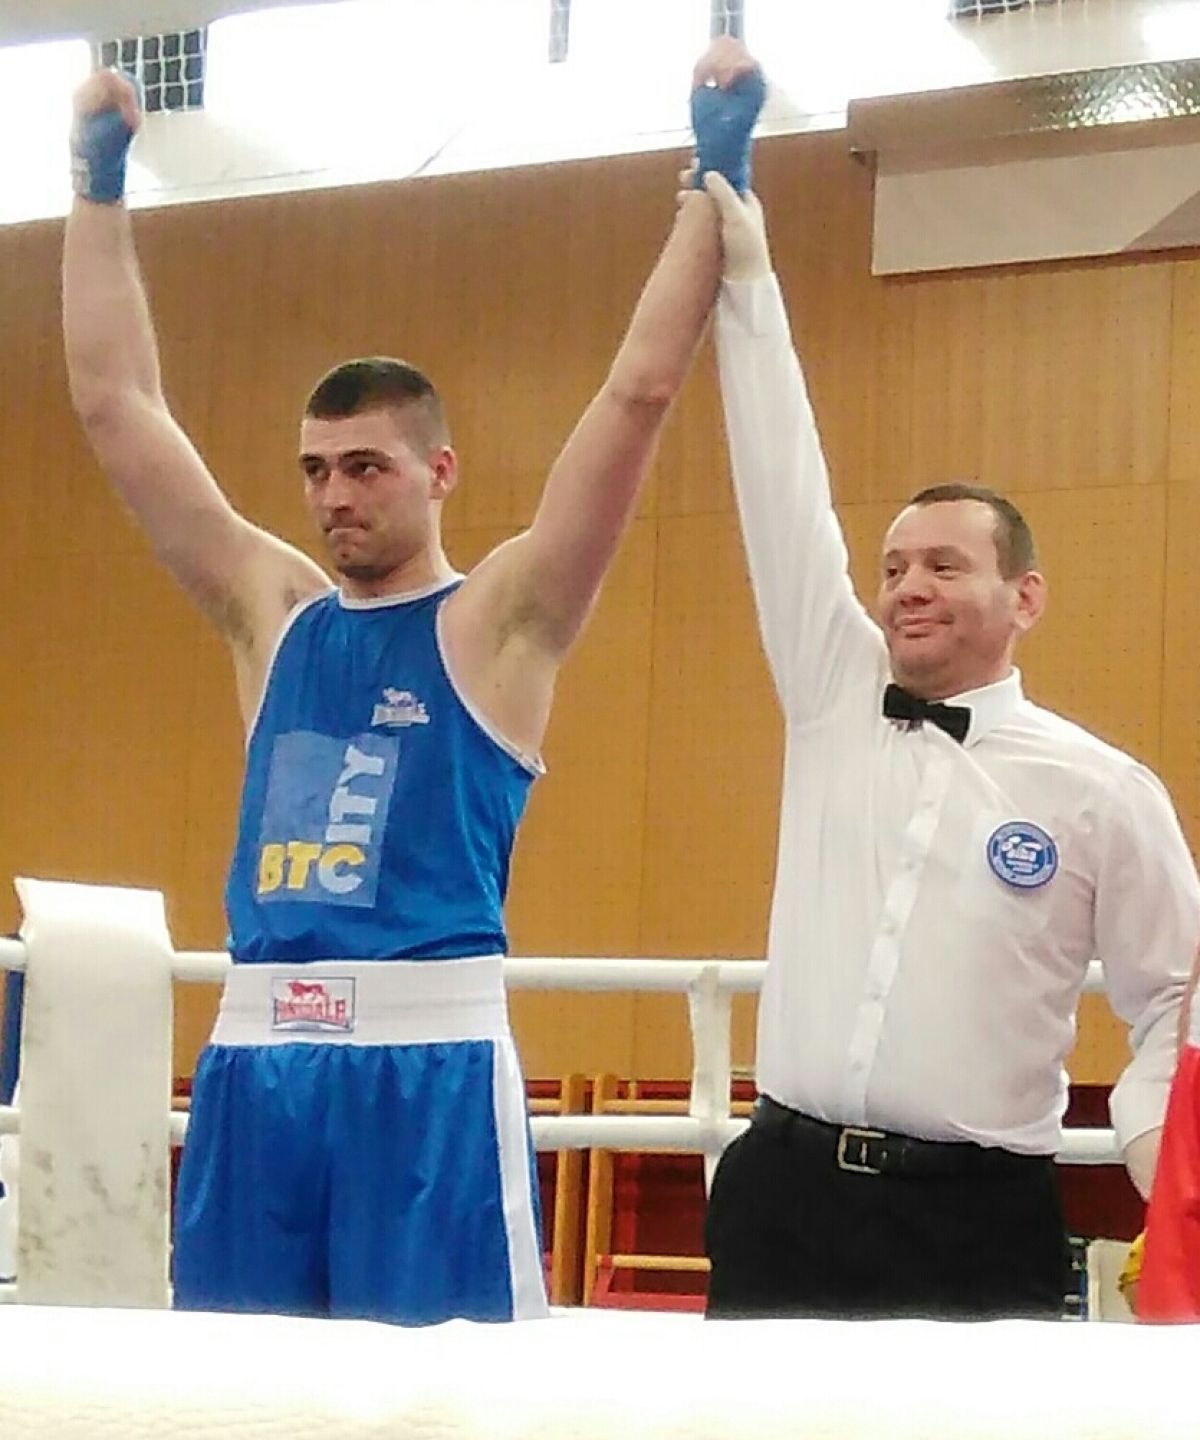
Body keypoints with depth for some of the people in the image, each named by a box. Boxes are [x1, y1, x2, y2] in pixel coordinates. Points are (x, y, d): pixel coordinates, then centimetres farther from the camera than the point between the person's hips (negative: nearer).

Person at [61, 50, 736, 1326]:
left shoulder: (499, 618, 3)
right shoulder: (271, 611, 15)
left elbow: (640, 391, -4)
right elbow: (115, 408, 17)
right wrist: (99, 180, 18)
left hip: (428, 1055, -5)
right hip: (257, 1054, 5)